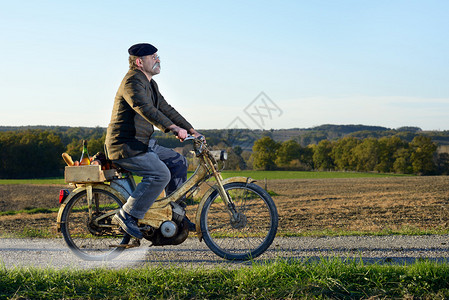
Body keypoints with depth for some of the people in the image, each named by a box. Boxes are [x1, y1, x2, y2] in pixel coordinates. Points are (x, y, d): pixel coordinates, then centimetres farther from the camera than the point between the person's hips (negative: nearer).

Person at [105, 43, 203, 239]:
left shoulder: (150, 84, 17)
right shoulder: (132, 81, -16)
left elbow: (165, 109, 20)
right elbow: (145, 109, -31)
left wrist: (190, 130, 12)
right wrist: (173, 128, -39)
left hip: (142, 144, 10)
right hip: (125, 146, -10)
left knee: (178, 162, 7)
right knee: (160, 174, -25)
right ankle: (127, 215, -16)